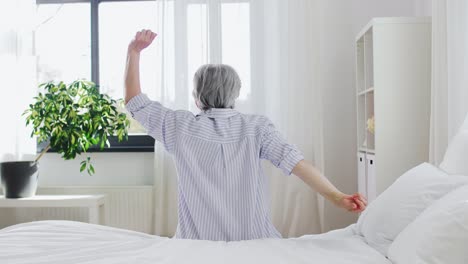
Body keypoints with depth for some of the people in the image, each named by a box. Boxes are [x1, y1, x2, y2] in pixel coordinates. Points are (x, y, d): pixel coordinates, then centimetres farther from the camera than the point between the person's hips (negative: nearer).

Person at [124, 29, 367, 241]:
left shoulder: (181, 127, -5)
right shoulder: (256, 127, -6)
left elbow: (135, 103, 6)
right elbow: (292, 159, -20)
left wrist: (133, 52, 8)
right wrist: (336, 196, -27)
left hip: (199, 242, 0)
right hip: (254, 240, 0)